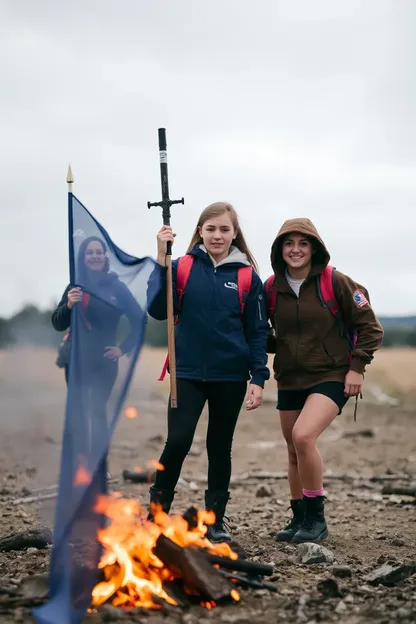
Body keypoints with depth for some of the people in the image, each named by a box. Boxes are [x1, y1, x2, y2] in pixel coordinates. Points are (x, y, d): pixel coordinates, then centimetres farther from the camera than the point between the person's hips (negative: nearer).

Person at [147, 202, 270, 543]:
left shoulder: (247, 277, 0)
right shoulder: (182, 268, -1)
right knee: (178, 442, -11)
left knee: (220, 447, 10)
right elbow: (158, 310, -12)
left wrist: (258, 379, -5)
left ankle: (216, 519, 22)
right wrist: (161, 260, -19)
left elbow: (258, 331, 2)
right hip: (188, 373, -1)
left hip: (231, 377, 1)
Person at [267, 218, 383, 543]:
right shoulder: (274, 287, 3)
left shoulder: (336, 282, -9)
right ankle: (300, 519, 29)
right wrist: (271, 346, -1)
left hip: (331, 377, -5)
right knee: (294, 451, 11)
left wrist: (357, 366, -10)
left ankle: (316, 518, -11)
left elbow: (370, 327, -3)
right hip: (290, 380, 5)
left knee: (303, 436, -25)